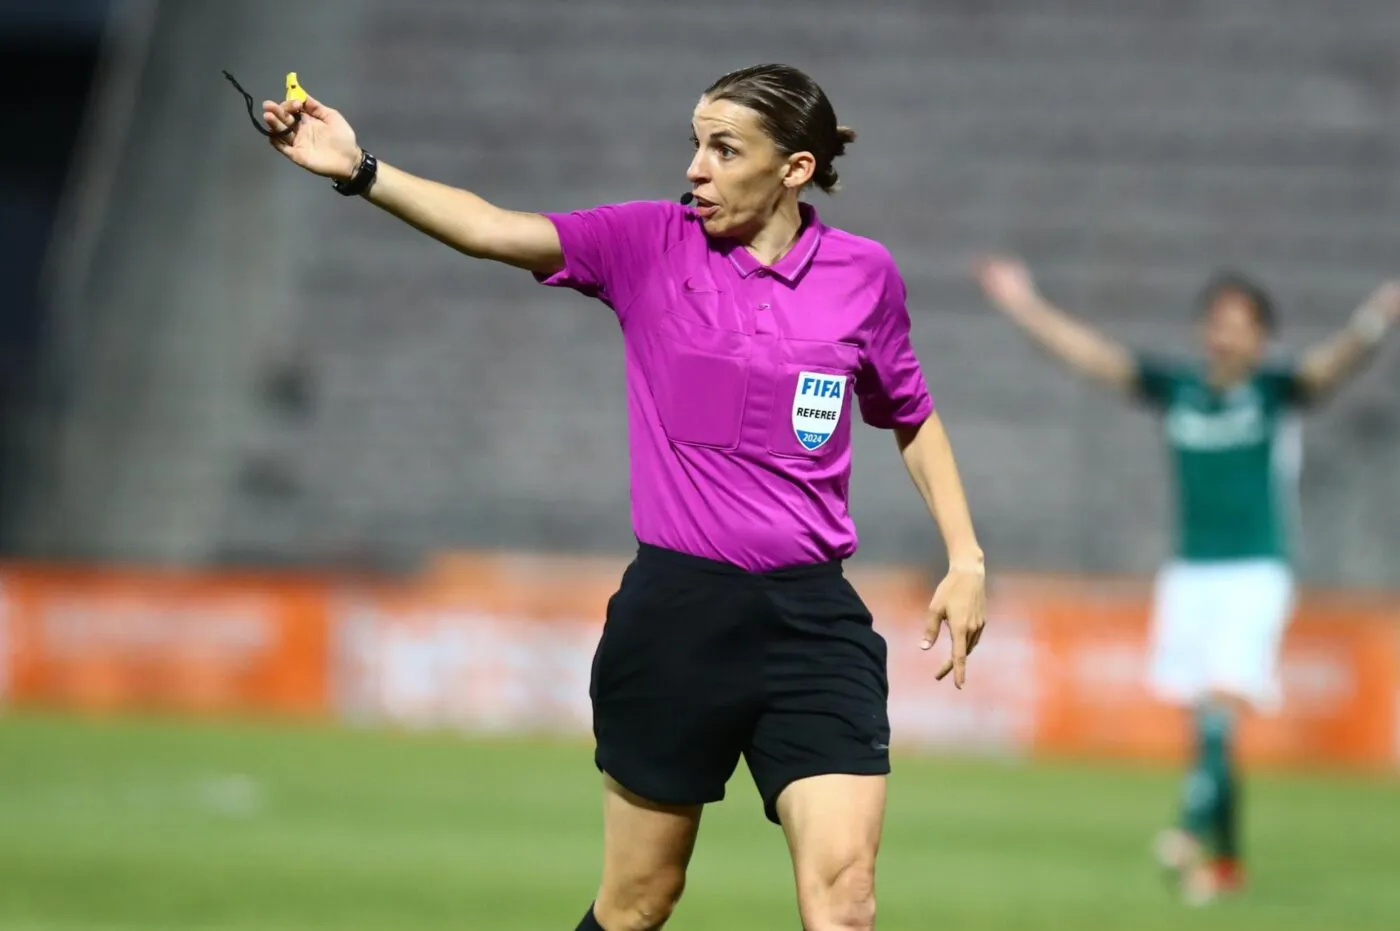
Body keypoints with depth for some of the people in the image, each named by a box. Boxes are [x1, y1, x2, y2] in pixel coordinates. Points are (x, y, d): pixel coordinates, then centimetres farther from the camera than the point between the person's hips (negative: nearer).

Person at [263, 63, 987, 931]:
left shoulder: (864, 275, 3)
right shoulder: (651, 245, -1)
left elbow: (912, 417, 19)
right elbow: (496, 229, -13)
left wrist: (966, 556, 11)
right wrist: (361, 170, -26)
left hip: (814, 621, 1)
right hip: (675, 614, 0)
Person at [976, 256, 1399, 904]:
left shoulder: (1275, 391, -4)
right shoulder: (1176, 388, 6)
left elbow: (1332, 365, -22)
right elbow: (1091, 355, 10)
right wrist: (1024, 307, 9)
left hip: (1256, 576, -4)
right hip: (1189, 575, 4)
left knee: (1221, 703, -20)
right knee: (1204, 720, 5)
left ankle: (1198, 827, -30)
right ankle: (1225, 863, 12)